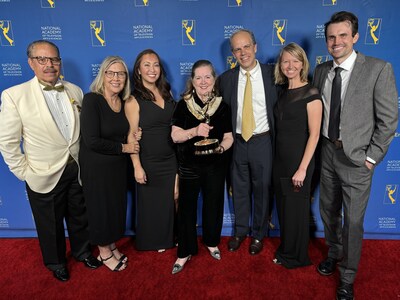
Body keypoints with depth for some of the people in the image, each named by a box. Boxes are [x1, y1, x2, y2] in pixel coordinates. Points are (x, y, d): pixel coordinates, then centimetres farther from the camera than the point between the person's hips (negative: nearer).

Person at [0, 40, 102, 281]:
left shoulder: (75, 91, -1)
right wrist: (24, 172, -9)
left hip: (78, 170, 3)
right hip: (45, 176, -3)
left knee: (80, 217, 21)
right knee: (51, 225, 17)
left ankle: (82, 251, 47)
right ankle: (56, 262, 43)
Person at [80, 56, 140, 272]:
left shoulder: (124, 102, 1)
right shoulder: (92, 100, -19)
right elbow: (92, 141, -25)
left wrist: (133, 138, -10)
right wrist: (124, 147, -15)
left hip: (118, 166, 6)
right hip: (96, 167, -6)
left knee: (117, 207, 18)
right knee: (100, 209, 11)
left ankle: (112, 246, 41)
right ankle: (104, 253, 34)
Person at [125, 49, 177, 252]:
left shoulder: (167, 93, 4)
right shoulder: (134, 100, -11)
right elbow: (131, 136, -13)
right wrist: (137, 167, -16)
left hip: (171, 160, 5)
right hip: (148, 162, -4)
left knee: (169, 202, 15)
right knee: (150, 204, 12)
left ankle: (167, 239, 38)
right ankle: (150, 242, 35)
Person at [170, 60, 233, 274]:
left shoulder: (222, 105, 0)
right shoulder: (184, 104, -4)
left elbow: (229, 136, 2)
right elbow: (175, 135, -9)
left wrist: (222, 147, -20)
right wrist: (195, 131, -26)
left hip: (215, 165, 1)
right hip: (189, 165, -1)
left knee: (213, 205, 14)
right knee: (186, 207, 6)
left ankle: (211, 242, 40)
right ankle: (185, 252, 24)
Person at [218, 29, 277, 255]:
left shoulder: (272, 74, -4)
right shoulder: (227, 78, 1)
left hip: (263, 141, -2)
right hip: (237, 142, 2)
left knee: (262, 189, 11)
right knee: (240, 189, 15)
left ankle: (259, 234, 33)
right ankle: (240, 231, 37)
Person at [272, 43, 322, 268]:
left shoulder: (311, 94, -12)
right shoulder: (283, 92, 8)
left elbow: (314, 134, -15)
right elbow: (281, 128, 9)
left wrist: (302, 168, -18)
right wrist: (276, 158, 5)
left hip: (299, 159, -6)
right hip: (280, 158, 7)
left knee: (296, 207, 8)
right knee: (283, 205, 17)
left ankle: (297, 256, 30)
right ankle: (286, 250, 37)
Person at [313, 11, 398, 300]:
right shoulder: (321, 70, 3)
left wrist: (371, 157, -11)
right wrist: (321, 143, 3)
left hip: (356, 157, -5)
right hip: (328, 151, 5)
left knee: (353, 222, 6)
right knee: (329, 212, 20)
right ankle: (334, 254, 45)